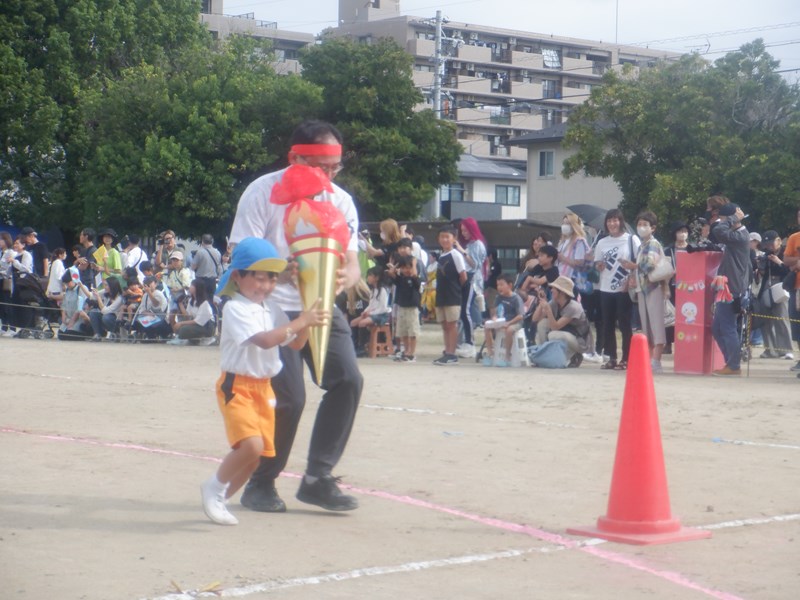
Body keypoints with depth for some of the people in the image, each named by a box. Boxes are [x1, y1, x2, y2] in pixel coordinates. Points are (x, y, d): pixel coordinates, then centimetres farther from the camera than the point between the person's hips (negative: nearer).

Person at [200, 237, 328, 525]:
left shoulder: (271, 309, 11)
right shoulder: (235, 308, -14)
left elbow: (296, 343, 12)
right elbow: (265, 340, -26)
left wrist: (307, 320, -6)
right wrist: (300, 321, -28)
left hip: (264, 387, 8)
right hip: (236, 386, -8)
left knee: (258, 453, 9)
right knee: (251, 444, -25)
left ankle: (219, 498, 27)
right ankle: (214, 488, -2)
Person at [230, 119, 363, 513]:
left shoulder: (340, 201, 0)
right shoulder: (263, 193, -14)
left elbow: (351, 261, -4)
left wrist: (346, 278, -30)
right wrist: (283, 273, -39)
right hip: (273, 308, -5)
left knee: (348, 380, -10)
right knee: (289, 396, -13)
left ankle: (318, 479, 3)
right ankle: (261, 484, 8)